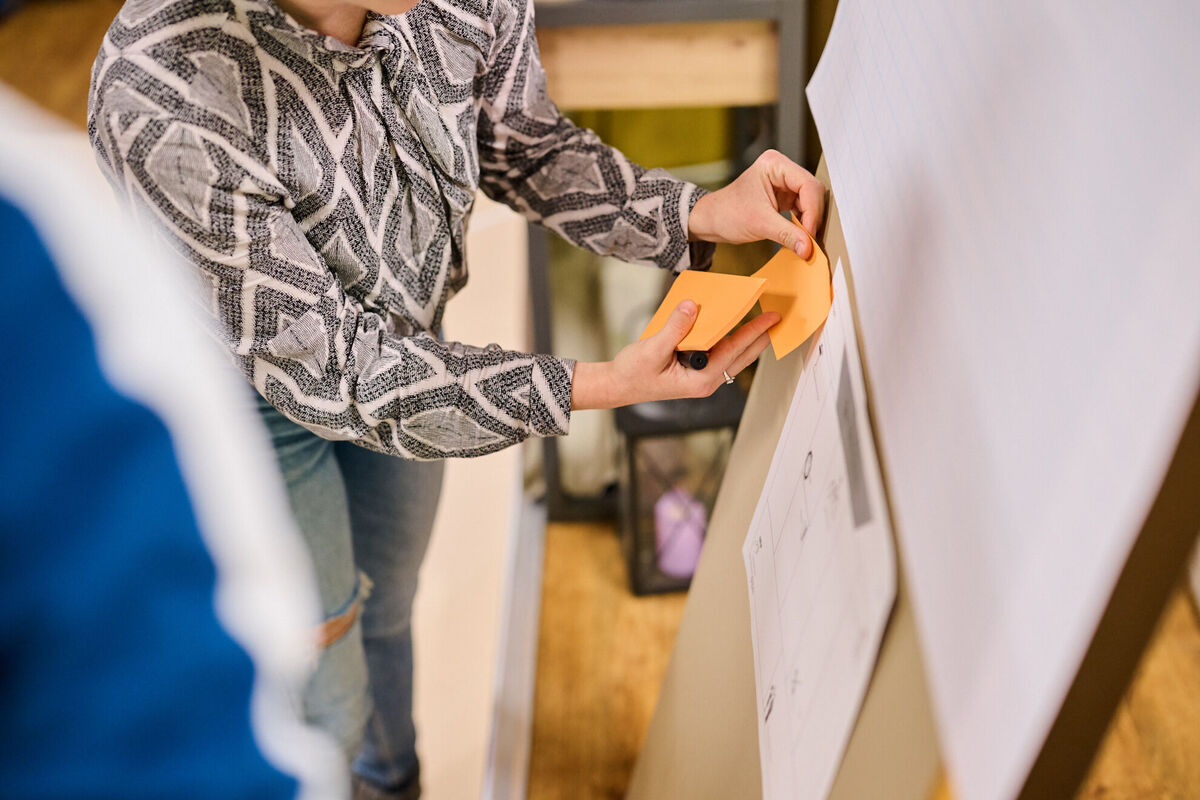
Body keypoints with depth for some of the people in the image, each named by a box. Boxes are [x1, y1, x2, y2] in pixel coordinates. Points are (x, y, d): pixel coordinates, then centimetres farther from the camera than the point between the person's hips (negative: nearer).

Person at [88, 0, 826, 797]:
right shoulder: (159, 100, -41)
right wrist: (599, 387, -39)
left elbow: (525, 148, -6)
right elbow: (323, 365, -34)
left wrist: (699, 214, -22)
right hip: (250, 384, -4)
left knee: (388, 607, 30)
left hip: (405, 331, 5)